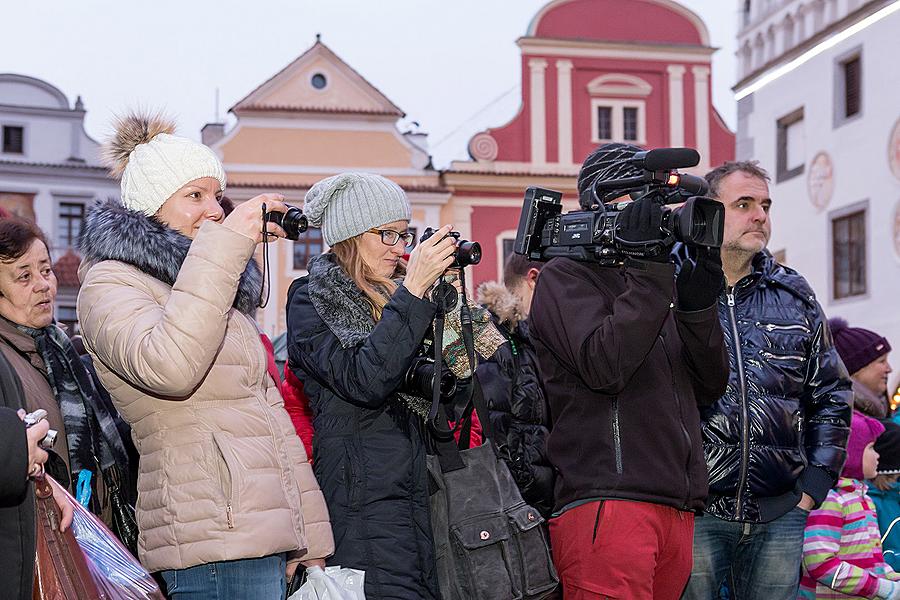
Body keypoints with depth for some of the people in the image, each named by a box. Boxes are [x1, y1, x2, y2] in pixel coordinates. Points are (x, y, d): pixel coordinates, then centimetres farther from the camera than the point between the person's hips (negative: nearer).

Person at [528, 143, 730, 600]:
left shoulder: (649, 284, 23)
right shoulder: (565, 277, 3)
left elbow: (710, 387, 15)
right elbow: (604, 366, -15)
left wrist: (698, 303, -1)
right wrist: (648, 270, -15)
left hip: (677, 509, 7)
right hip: (608, 507, -7)